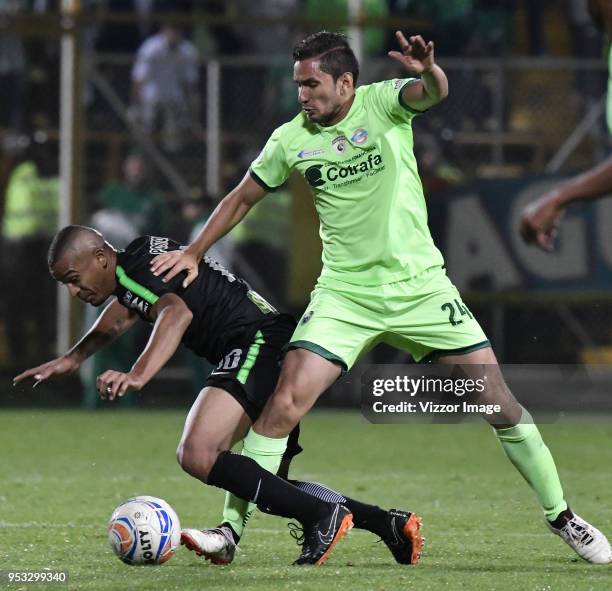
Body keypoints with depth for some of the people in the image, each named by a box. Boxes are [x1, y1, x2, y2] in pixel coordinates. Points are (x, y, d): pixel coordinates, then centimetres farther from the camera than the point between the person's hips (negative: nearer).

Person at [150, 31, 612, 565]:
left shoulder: (382, 103, -7)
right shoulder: (291, 139, 1)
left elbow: (434, 93, -29)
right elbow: (243, 198, 17)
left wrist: (428, 70, -52)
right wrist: (194, 253, 12)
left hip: (421, 285, -1)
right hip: (345, 294, 1)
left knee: (499, 404, -4)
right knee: (283, 405, -15)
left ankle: (562, 517, 13)